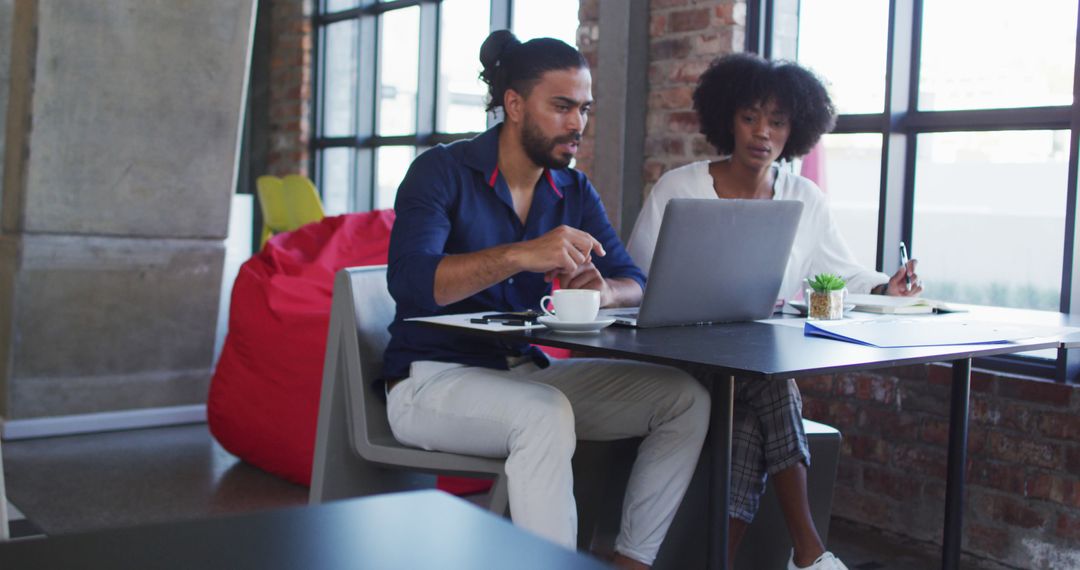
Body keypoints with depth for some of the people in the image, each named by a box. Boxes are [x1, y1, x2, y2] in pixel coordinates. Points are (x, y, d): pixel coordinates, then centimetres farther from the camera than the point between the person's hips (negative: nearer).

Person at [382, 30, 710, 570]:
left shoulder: (574, 192, 8)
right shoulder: (443, 171, -10)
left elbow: (635, 283, 3)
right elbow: (409, 279, -26)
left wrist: (602, 290, -23)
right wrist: (521, 255, -38)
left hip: (527, 372, 7)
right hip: (431, 379, -6)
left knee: (685, 397, -7)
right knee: (547, 414, -37)